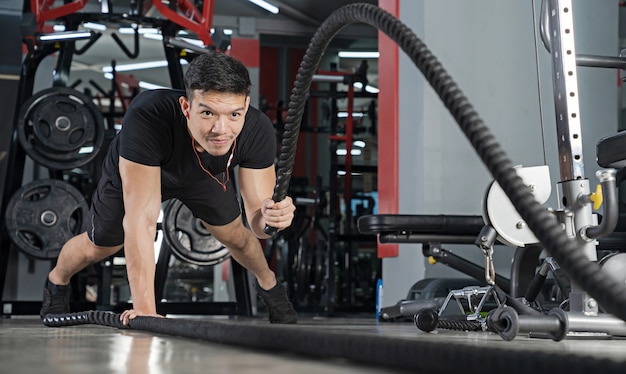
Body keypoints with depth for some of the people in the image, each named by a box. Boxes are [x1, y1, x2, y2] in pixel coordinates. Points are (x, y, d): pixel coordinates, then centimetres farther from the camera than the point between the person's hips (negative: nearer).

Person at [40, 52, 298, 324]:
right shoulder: (147, 117, -49)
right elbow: (141, 218, -50)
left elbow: (256, 220, -33)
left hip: (203, 176, 2)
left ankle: (268, 284, 46)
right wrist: (145, 310, -54)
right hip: (133, 174, -2)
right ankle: (57, 282, 48)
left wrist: (269, 217, -58)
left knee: (235, 236, 11)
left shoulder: (257, 130, -38)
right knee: (99, 247, 13)